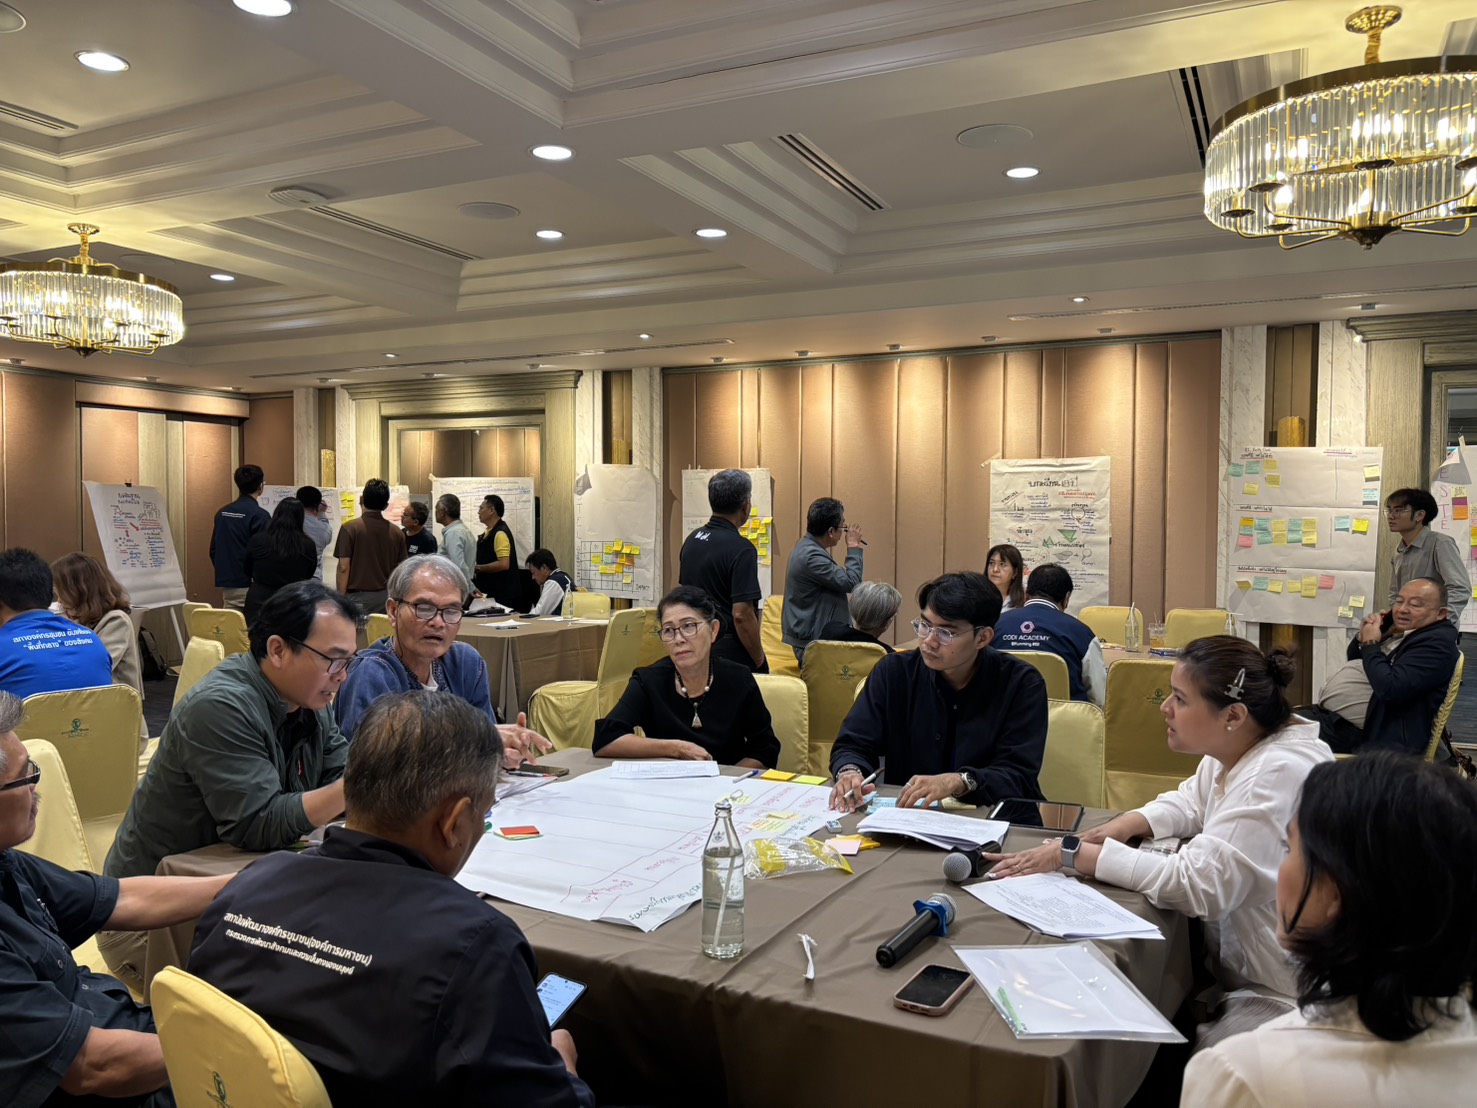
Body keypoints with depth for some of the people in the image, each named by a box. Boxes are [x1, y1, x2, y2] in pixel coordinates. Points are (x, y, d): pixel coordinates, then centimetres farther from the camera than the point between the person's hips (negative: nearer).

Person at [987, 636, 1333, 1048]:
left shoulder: (1280, 772, -27)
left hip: (1282, 997, -8)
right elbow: (1190, 801, 20)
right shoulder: (1233, 750, 0)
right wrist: (1128, 823, -2)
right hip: (1234, 969, 8)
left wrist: (1074, 854, -25)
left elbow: (1196, 884, -30)